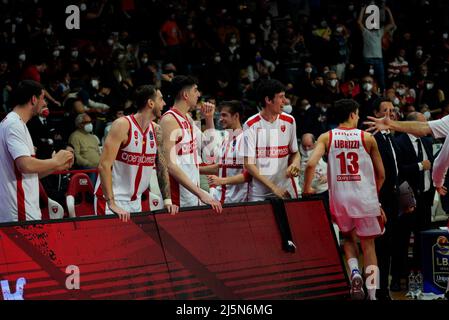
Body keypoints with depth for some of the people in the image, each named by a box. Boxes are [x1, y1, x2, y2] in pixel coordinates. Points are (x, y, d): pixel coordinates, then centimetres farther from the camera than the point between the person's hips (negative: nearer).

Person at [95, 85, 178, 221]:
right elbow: (104, 165, -21)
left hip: (136, 201, 7)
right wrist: (112, 204, -28)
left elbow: (162, 167, 13)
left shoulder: (156, 131, 5)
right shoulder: (123, 125, -16)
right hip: (111, 199, -7)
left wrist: (167, 200, 2)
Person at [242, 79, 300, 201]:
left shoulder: (289, 121, 6)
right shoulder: (251, 125, -6)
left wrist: (295, 163, -8)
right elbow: (248, 163, -9)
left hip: (286, 190, 3)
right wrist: (273, 187, -16)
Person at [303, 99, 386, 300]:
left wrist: (307, 189, 2)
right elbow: (381, 174, 4)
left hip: (339, 197, 2)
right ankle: (372, 294, 4)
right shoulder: (367, 138, 0)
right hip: (365, 197, -2)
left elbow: (311, 164, -14)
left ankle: (354, 273, 0)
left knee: (349, 238, 25)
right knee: (368, 245, 9)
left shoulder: (326, 138, 0)